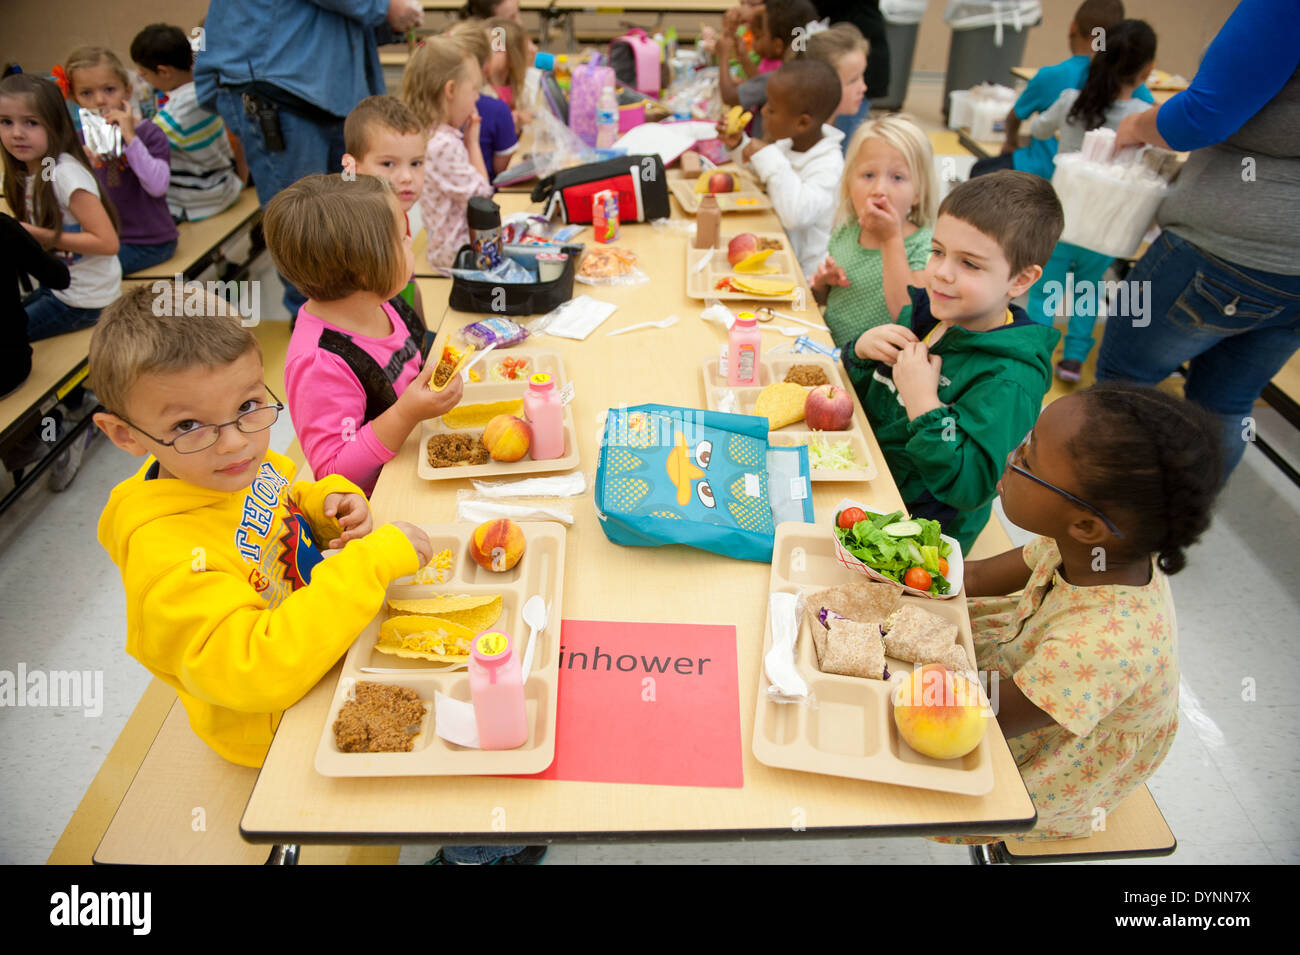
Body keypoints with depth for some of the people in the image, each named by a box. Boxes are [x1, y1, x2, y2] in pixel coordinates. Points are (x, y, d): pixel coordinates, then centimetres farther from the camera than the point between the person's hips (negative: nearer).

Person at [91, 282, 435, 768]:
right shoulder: (164, 554, -34)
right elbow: (257, 673, -40)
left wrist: (331, 502, -12)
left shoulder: (241, 465, -11)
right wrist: (372, 561, -40)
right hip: (277, 730, -7)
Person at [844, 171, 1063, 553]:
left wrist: (923, 401, -31)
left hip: (917, 532, -7)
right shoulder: (929, 314, -2)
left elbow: (969, 489, -29)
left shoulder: (1009, 381, -24)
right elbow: (859, 391, 9)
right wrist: (862, 348, -12)